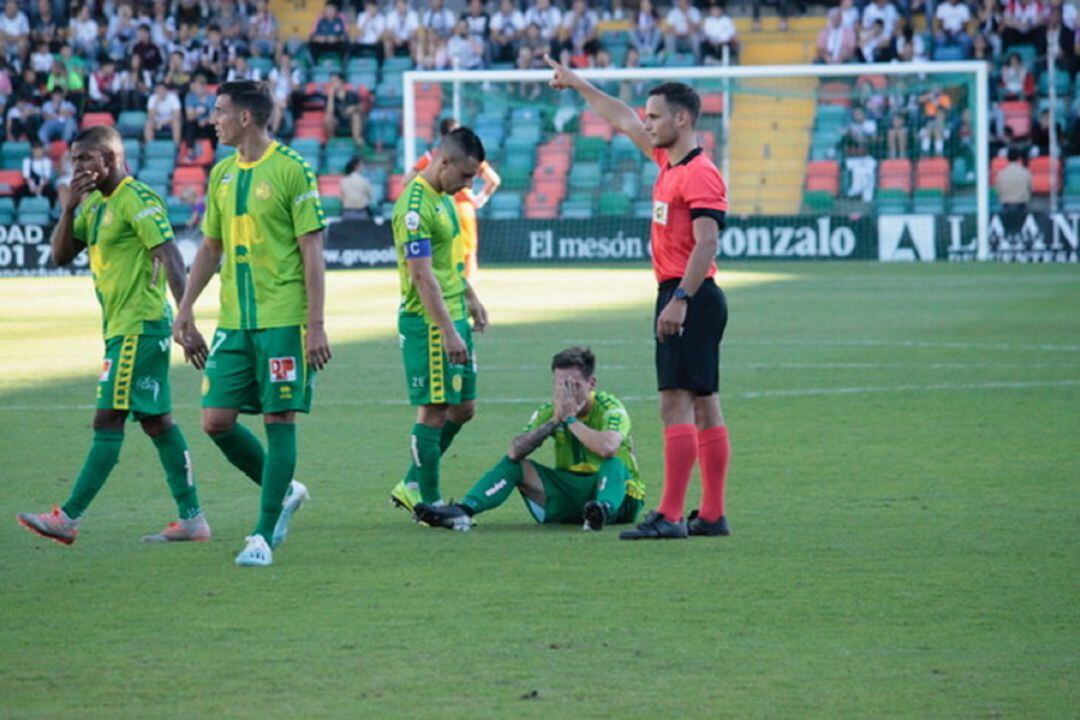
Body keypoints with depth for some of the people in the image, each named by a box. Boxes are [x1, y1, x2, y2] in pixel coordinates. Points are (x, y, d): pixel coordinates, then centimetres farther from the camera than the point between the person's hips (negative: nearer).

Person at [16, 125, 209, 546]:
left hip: (139, 327, -10)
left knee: (108, 422, -9)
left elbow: (170, 256, -20)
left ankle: (68, 518, -11)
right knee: (157, 422, 8)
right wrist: (69, 209, -3)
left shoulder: (138, 199, -13)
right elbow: (60, 256, 14)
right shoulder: (95, 203, 15)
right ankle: (192, 519, 10)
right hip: (121, 327, 10)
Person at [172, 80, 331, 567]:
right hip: (234, 321, 7)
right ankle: (284, 491, 22)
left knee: (279, 418, -4)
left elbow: (312, 251, -9)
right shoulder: (222, 174, 12)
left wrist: (315, 325, -14)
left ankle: (264, 536, 0)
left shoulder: (291, 170, -8)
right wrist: (184, 312, 16)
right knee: (216, 420, 1)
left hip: (283, 320, -7)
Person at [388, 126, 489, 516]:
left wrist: (470, 296, 28)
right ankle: (428, 502, 5)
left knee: (463, 408, 13)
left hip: (453, 317, 10)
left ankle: (412, 485, 22)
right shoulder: (415, 207, -19)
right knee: (434, 410, -3)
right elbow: (422, 275, -24)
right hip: (429, 323, -10)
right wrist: (448, 332, -26)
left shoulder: (442, 197, 12)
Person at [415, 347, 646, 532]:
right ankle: (462, 511, -29)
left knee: (614, 463, -35)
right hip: (568, 495, 5)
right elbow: (514, 450, -16)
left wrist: (570, 419, -25)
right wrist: (555, 420, -23)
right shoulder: (548, 412, 0)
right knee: (514, 464, -9)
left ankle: (602, 510, -66)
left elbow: (607, 448, -37)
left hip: (617, 494, -5)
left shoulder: (609, 408, -14)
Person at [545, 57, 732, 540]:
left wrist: (680, 300, -27)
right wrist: (578, 85, 37)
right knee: (703, 405, 9)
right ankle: (712, 514, 11)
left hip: (690, 299, -10)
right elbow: (624, 121, 29)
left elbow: (706, 243, -21)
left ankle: (670, 516, -15)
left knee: (677, 403, -12)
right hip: (679, 297, 10)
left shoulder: (700, 174, -14)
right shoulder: (669, 163, 15)